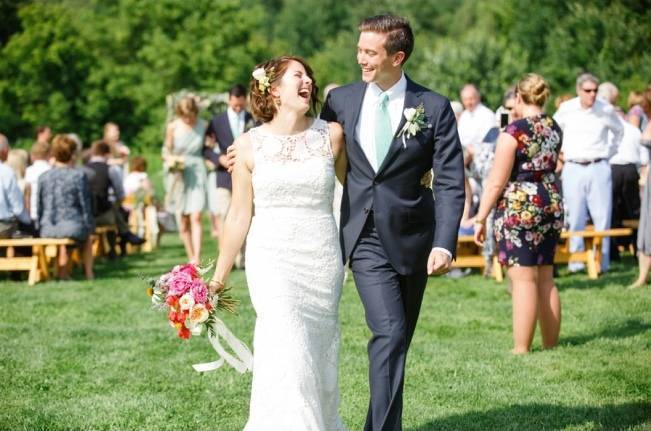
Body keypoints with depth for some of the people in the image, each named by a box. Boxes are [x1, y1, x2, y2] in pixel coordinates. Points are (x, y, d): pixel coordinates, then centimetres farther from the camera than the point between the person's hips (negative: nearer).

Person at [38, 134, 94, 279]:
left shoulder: (43, 177, 1)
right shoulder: (79, 175, -8)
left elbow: (38, 206, 8)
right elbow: (85, 205, -3)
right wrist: (89, 225, 13)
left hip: (48, 229, 3)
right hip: (73, 227, -3)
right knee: (87, 236, 33)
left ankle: (62, 271, 41)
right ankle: (88, 272, 36)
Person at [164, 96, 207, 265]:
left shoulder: (203, 126, 0)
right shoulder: (173, 127, -1)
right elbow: (166, 150, 9)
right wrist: (170, 159, -11)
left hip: (197, 172, -1)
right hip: (179, 174, 1)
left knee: (195, 217, -14)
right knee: (183, 221, 3)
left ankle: (197, 258, -19)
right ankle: (191, 258, 13)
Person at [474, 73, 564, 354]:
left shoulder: (514, 132, -13)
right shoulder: (554, 128, 8)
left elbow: (496, 182, -13)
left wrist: (481, 218, -7)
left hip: (518, 208, -7)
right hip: (551, 205, 7)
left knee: (523, 280, -7)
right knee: (546, 279, 13)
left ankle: (521, 349, -6)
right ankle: (551, 344, 18)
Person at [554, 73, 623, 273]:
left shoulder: (606, 110, 1)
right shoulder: (566, 109, 0)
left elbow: (619, 131, 20)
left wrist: (609, 152, 13)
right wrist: (559, 153, 11)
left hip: (599, 168, 0)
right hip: (573, 168, 0)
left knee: (602, 217, -2)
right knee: (575, 218, 1)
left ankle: (602, 262, 3)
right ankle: (575, 262, 7)